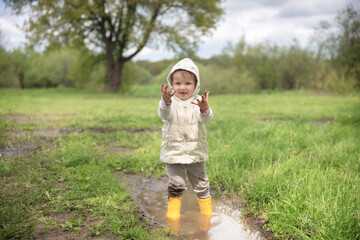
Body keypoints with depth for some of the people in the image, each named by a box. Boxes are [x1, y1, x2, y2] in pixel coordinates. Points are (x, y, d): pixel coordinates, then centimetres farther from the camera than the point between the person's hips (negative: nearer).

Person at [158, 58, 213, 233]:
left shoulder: (198, 102, -3)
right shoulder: (171, 102, -5)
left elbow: (206, 118, -20)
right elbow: (164, 114, -25)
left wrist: (204, 109, -44)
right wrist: (166, 102, -48)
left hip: (196, 153, 1)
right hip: (174, 152, -1)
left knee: (201, 185, 12)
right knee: (176, 185, -1)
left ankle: (206, 214, 31)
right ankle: (172, 217, 17)